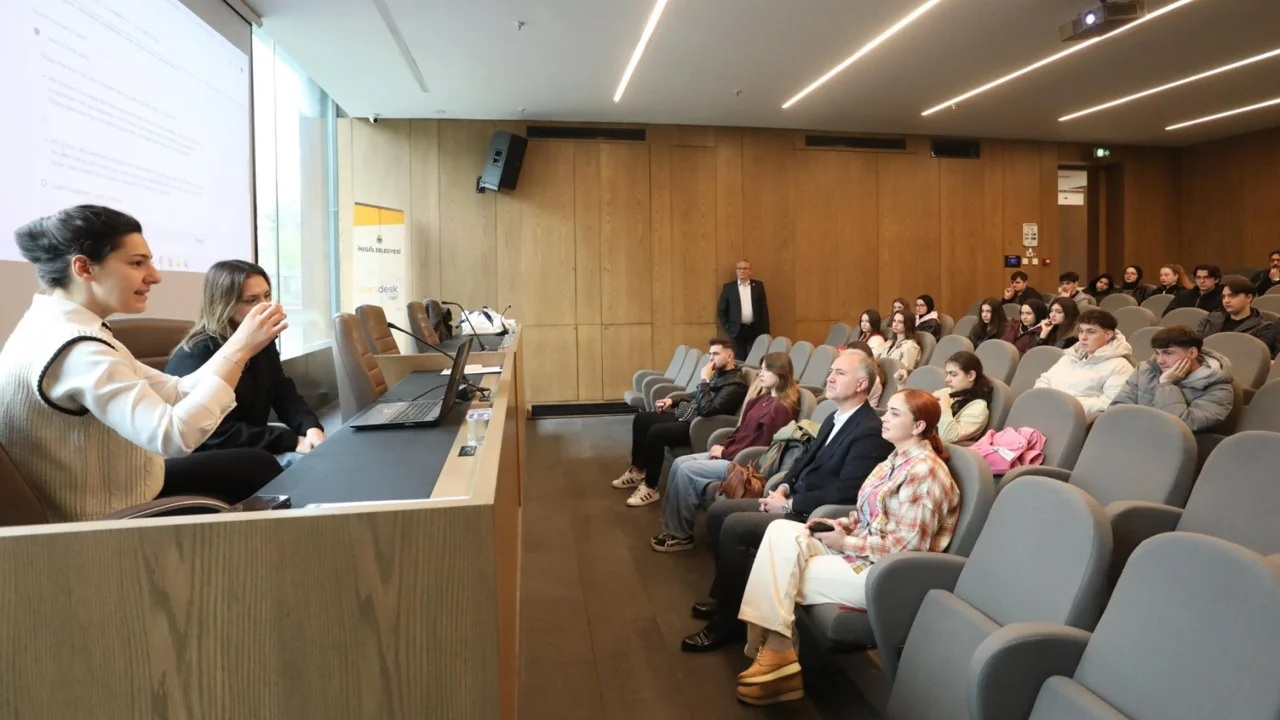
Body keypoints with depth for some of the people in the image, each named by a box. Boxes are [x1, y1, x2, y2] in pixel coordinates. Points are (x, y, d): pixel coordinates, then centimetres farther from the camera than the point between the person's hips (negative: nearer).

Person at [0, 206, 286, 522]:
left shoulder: (64, 327, 3)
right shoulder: (73, 349, -28)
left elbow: (175, 394, 2)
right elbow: (174, 435, -38)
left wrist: (239, 340, -9)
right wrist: (240, 350, -31)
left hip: (111, 491, 9)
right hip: (105, 523, -9)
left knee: (260, 465, 17)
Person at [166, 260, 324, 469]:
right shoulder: (197, 356, -19)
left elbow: (285, 395, 1)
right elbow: (218, 435, -26)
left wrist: (312, 427, -21)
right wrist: (293, 441, -28)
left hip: (254, 447, 8)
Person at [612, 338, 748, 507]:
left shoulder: (736, 385, -18)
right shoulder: (718, 373, 12)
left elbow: (707, 410, -29)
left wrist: (704, 380, -23)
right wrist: (672, 400, 16)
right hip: (683, 414, 10)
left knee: (655, 432, -29)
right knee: (640, 419, 9)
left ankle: (650, 488, -17)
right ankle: (637, 471, 17)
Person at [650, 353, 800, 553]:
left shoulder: (782, 408, -17)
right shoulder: (764, 398, 12)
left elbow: (761, 446, -20)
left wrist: (725, 453, -12)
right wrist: (723, 446, 2)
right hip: (733, 453, 10)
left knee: (687, 471, -18)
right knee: (679, 463, -3)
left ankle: (681, 535, -5)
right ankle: (671, 527, -1)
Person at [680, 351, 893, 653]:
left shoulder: (871, 432, -18)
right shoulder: (834, 419, 13)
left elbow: (843, 493, -25)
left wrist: (789, 505, -18)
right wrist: (783, 489, 2)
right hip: (793, 502, 10)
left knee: (734, 526, -23)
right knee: (718, 511, 3)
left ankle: (728, 621, -10)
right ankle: (726, 594, 15)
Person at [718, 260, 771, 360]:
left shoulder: (758, 285, 5)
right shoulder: (728, 287, 2)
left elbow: (764, 309, 5)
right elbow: (721, 310, 5)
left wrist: (765, 331, 1)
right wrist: (727, 327, -3)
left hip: (755, 329, 1)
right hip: (738, 330, -1)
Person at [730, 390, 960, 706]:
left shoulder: (924, 470, -19)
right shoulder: (897, 459, 11)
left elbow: (906, 546, -23)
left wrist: (846, 542, -16)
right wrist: (841, 523, 0)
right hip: (858, 550, 9)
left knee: (783, 577, -15)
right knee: (781, 531, -10)